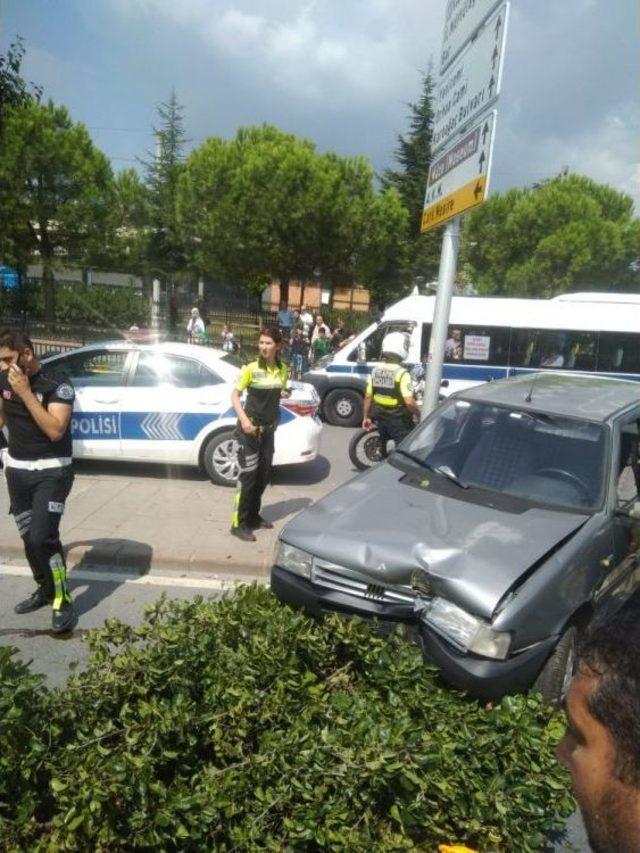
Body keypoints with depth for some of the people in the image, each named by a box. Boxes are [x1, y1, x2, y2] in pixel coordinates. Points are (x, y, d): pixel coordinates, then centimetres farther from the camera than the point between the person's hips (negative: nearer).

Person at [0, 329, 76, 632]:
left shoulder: (57, 385, -17)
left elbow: (55, 430, -27)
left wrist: (26, 392, -28)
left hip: (51, 471, -6)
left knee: (43, 537, -14)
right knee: (28, 536, 11)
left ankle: (62, 602, -1)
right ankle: (44, 589, 30)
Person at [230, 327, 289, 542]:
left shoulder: (283, 370, 3)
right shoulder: (251, 369, -12)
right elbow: (235, 394, -10)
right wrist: (243, 418, -22)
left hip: (268, 429, 6)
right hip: (249, 429, -6)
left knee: (264, 476, 13)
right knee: (248, 476, -6)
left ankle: (253, 516, 29)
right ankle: (239, 524, 3)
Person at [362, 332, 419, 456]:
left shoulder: (375, 370, 0)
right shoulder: (401, 373, -20)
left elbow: (368, 396, 4)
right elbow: (409, 402, -24)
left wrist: (366, 417, 13)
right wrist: (420, 415, -9)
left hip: (380, 417, 7)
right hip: (398, 420, -7)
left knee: (383, 447, 25)